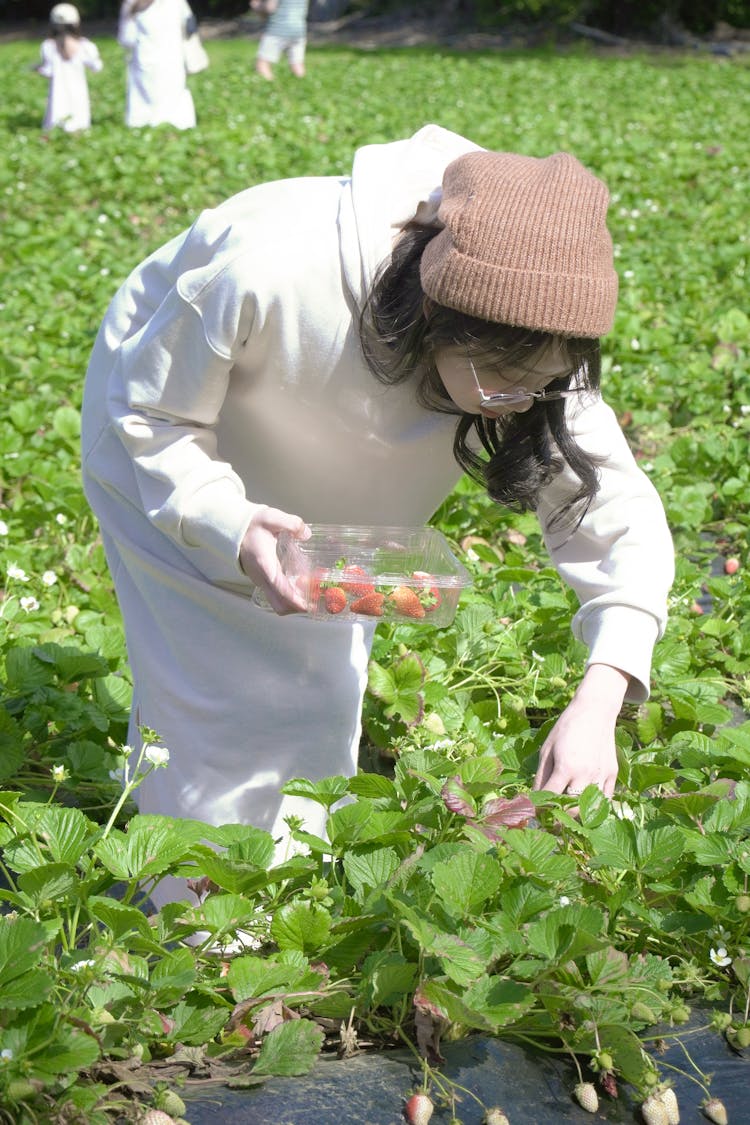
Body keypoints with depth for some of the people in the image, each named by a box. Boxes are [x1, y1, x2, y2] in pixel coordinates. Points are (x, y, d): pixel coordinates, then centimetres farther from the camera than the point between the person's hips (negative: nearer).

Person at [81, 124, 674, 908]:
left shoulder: (525, 355, -31)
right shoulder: (268, 272, -44)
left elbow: (617, 509, -27)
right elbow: (150, 417, -27)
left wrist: (600, 697, -42)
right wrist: (233, 528, -46)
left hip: (320, 483, 4)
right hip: (175, 444, -4)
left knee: (325, 689, 7)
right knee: (216, 693, -7)